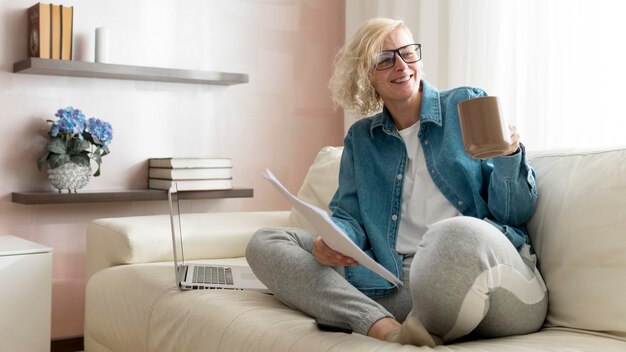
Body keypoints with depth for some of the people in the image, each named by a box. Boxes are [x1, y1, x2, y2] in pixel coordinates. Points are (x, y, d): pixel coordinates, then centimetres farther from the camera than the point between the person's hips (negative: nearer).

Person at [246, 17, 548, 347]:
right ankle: (384, 327, -26)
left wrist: (507, 157, -15)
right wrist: (330, 241, -10)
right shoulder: (360, 138, 21)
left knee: (455, 234, -40)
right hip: (395, 283, 4)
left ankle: (418, 330, -9)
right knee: (264, 243, -6)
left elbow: (515, 212, 5)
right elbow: (348, 218, 13)